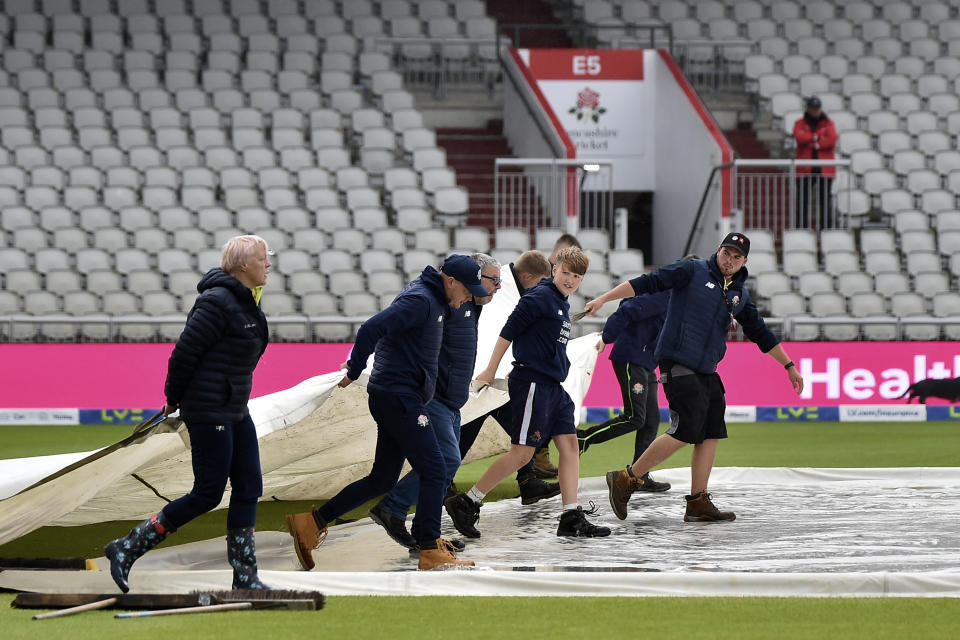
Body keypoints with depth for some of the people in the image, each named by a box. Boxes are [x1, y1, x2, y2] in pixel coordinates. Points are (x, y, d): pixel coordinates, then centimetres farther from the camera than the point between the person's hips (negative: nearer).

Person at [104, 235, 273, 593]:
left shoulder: (246, 302, 12)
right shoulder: (219, 302, -18)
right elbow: (186, 351, -18)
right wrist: (174, 398, -5)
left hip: (234, 410, 10)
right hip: (209, 411, -10)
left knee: (249, 489, 6)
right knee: (208, 494, -6)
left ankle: (244, 577, 9)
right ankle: (126, 550, 3)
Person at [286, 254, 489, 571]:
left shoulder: (432, 299, 16)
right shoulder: (421, 300, -16)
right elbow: (371, 328, -25)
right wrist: (353, 372, -16)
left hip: (400, 399, 10)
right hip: (399, 398, -10)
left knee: (382, 479, 12)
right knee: (434, 472, -10)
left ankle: (310, 523, 14)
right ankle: (431, 553, -9)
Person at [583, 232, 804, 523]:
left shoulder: (739, 295, 17)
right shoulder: (692, 271, -2)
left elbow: (760, 333, 26)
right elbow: (646, 283, -7)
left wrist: (789, 366, 27)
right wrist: (603, 299, -15)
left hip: (706, 372, 8)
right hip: (678, 365, -8)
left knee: (711, 433, 2)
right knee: (685, 432, -16)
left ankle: (698, 504, 7)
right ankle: (625, 480, -8)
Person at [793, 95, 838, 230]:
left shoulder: (828, 123, 9)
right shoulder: (800, 124, 9)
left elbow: (832, 140, -8)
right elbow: (800, 137, -12)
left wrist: (813, 144, -9)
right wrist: (817, 137, -8)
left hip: (824, 169, 0)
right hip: (805, 170, 0)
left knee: (825, 200, -1)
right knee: (803, 200, 0)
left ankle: (826, 228, 2)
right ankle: (801, 228, 4)